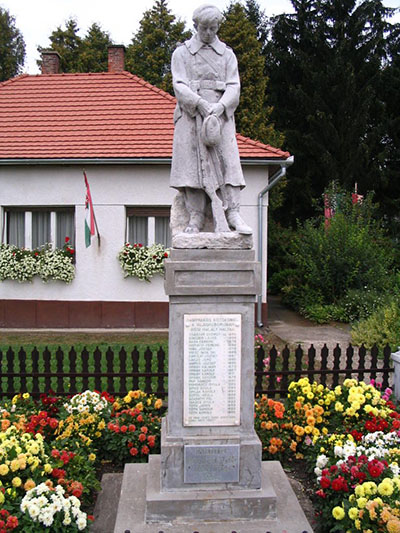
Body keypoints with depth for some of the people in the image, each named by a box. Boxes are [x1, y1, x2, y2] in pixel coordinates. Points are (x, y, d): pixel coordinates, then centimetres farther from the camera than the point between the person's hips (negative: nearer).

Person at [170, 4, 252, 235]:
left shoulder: (227, 54, 17)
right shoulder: (182, 53, 12)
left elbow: (234, 86, 6)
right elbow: (179, 85, -1)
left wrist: (220, 106, -14)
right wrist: (201, 103, -18)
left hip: (221, 114, 1)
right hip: (191, 115, -1)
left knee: (228, 160, -11)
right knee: (193, 162, -8)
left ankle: (233, 213, -15)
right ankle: (195, 217, -7)